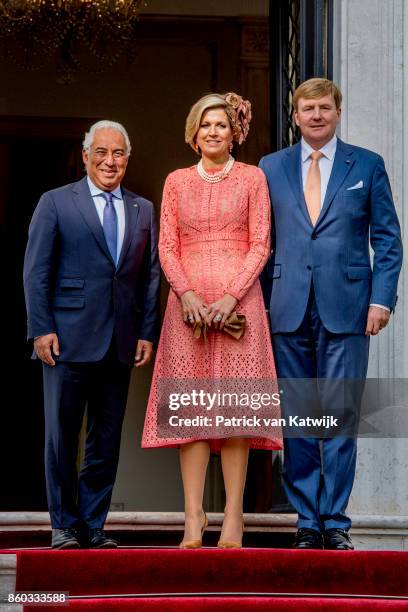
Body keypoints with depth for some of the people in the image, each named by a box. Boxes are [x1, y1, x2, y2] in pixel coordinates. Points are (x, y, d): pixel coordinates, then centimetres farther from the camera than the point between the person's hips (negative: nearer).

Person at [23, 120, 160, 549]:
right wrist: (41, 329, -9)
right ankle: (64, 526, 10)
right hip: (69, 338, -3)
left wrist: (147, 333, 4)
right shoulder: (55, 203, 3)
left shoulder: (143, 210, 14)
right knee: (61, 435, 1)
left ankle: (93, 525, 14)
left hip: (121, 344, 4)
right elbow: (36, 272, -1)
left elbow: (151, 276, 13)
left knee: (107, 440, 6)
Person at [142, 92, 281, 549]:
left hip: (238, 300, -2)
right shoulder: (176, 182, 13)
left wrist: (231, 296, -11)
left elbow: (260, 245, 1)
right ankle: (193, 516, -4)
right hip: (188, 301, 2)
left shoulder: (252, 178, 7)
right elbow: (167, 246, 8)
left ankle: (233, 516, -5)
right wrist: (186, 294, -8)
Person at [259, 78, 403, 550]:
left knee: (340, 415, -4)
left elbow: (387, 239, 7)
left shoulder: (367, 166, 8)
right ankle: (307, 522, 9)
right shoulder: (270, 168, 12)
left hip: (345, 308, -2)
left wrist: (381, 298, -4)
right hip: (289, 311, 2)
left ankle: (335, 522, 2)